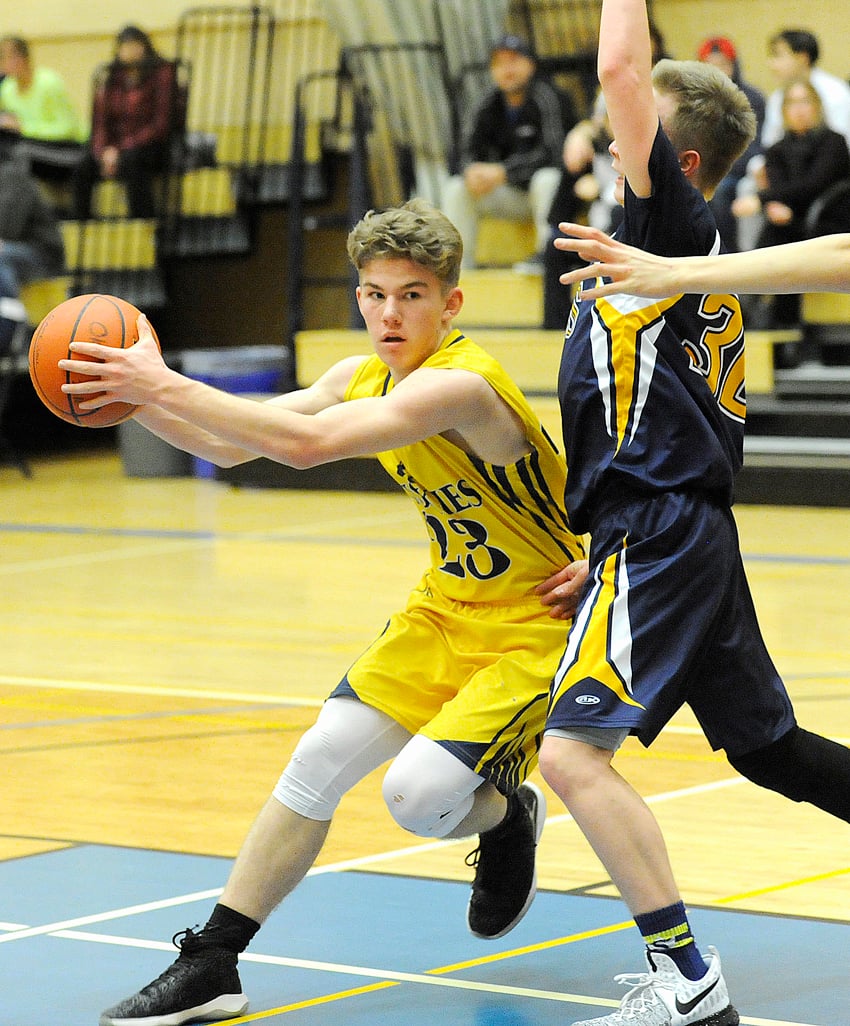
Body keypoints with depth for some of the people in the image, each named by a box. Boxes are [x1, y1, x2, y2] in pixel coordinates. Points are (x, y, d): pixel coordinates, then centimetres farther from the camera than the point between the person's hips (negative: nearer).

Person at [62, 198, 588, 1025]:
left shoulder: (460, 383, -29)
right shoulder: (363, 377, -1)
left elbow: (307, 443, -41)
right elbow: (228, 445, 4)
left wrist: (164, 384, -38)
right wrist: (138, 397, -13)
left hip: (538, 623, -8)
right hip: (446, 607, 8)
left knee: (419, 793, -21)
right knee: (321, 757, -3)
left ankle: (507, 816, 16)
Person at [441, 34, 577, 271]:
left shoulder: (548, 98, -13)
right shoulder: (488, 107, 5)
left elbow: (553, 152, -25)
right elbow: (470, 152, 2)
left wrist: (503, 171, -31)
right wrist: (473, 171, -24)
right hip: (511, 195, 6)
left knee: (546, 179, -38)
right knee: (455, 189, -11)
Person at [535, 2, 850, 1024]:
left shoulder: (673, 222, -9)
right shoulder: (697, 260, 18)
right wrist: (610, 548, 22)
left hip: (658, 535, -10)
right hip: (682, 530, 10)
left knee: (572, 750, -15)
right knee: (767, 745, 19)